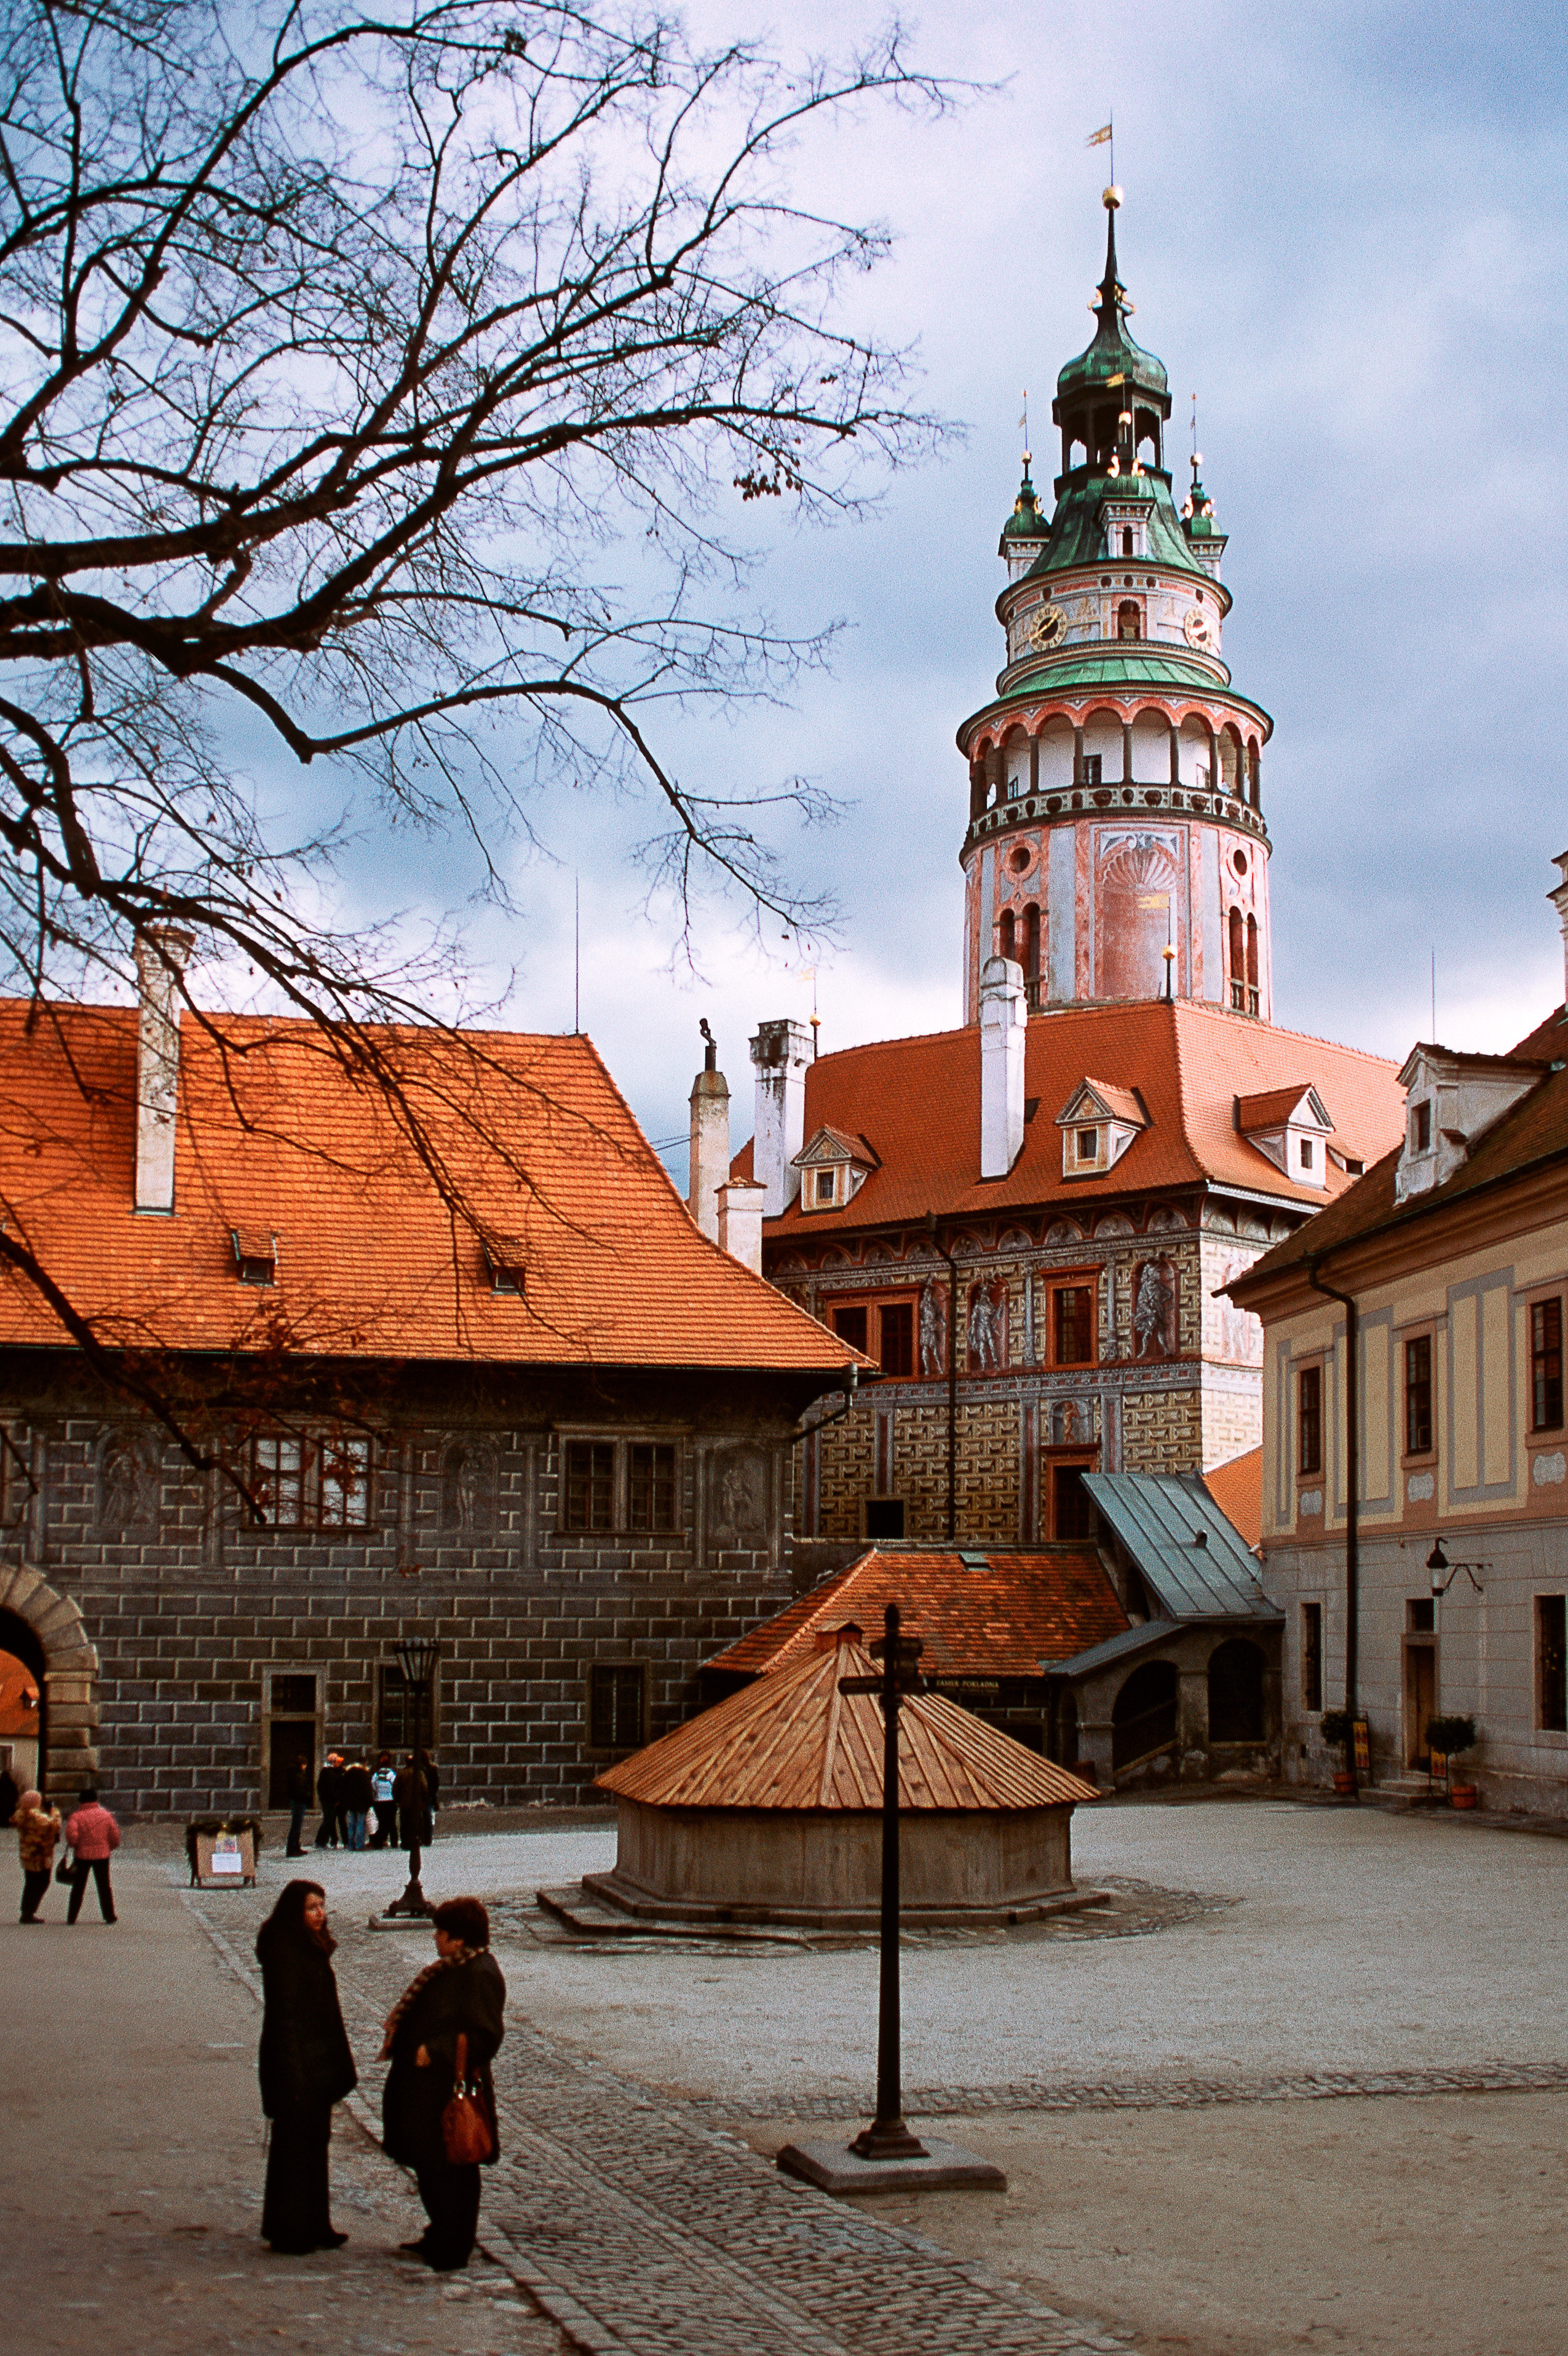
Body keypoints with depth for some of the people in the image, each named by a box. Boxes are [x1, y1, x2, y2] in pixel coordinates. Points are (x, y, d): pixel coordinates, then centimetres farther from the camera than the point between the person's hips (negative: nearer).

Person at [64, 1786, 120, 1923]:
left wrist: (73, 1845, -1)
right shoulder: (106, 1815, 1)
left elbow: (71, 1835, -21)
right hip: (102, 1855, 2)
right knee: (104, 1886, 11)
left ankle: (71, 1917, 9)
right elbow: (115, 1836, 3)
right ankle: (109, 1916, 13)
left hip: (82, 1855, -1)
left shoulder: (76, 1817, -8)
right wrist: (109, 1848, 18)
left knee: (78, 1887, 8)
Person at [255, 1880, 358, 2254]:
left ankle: (313, 2226, 23)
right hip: (295, 2061, -9)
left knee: (315, 2143, 15)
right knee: (294, 2149, 0)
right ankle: (289, 2233, 8)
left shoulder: (312, 1947, 11)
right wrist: (294, 2075, -23)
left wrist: (339, 2066, 17)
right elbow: (284, 2015, -21)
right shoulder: (282, 1951, -18)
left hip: (318, 2062, 9)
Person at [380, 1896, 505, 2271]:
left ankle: (451, 2251, 7)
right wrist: (402, 2025, 12)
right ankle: (440, 2238, 30)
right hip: (429, 2087, 10)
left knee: (448, 2171, -2)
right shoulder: (453, 1968, 12)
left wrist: (434, 2050, -26)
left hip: (450, 2089, -10)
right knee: (429, 2165, 18)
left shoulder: (480, 1974, -20)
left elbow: (484, 2034, -25)